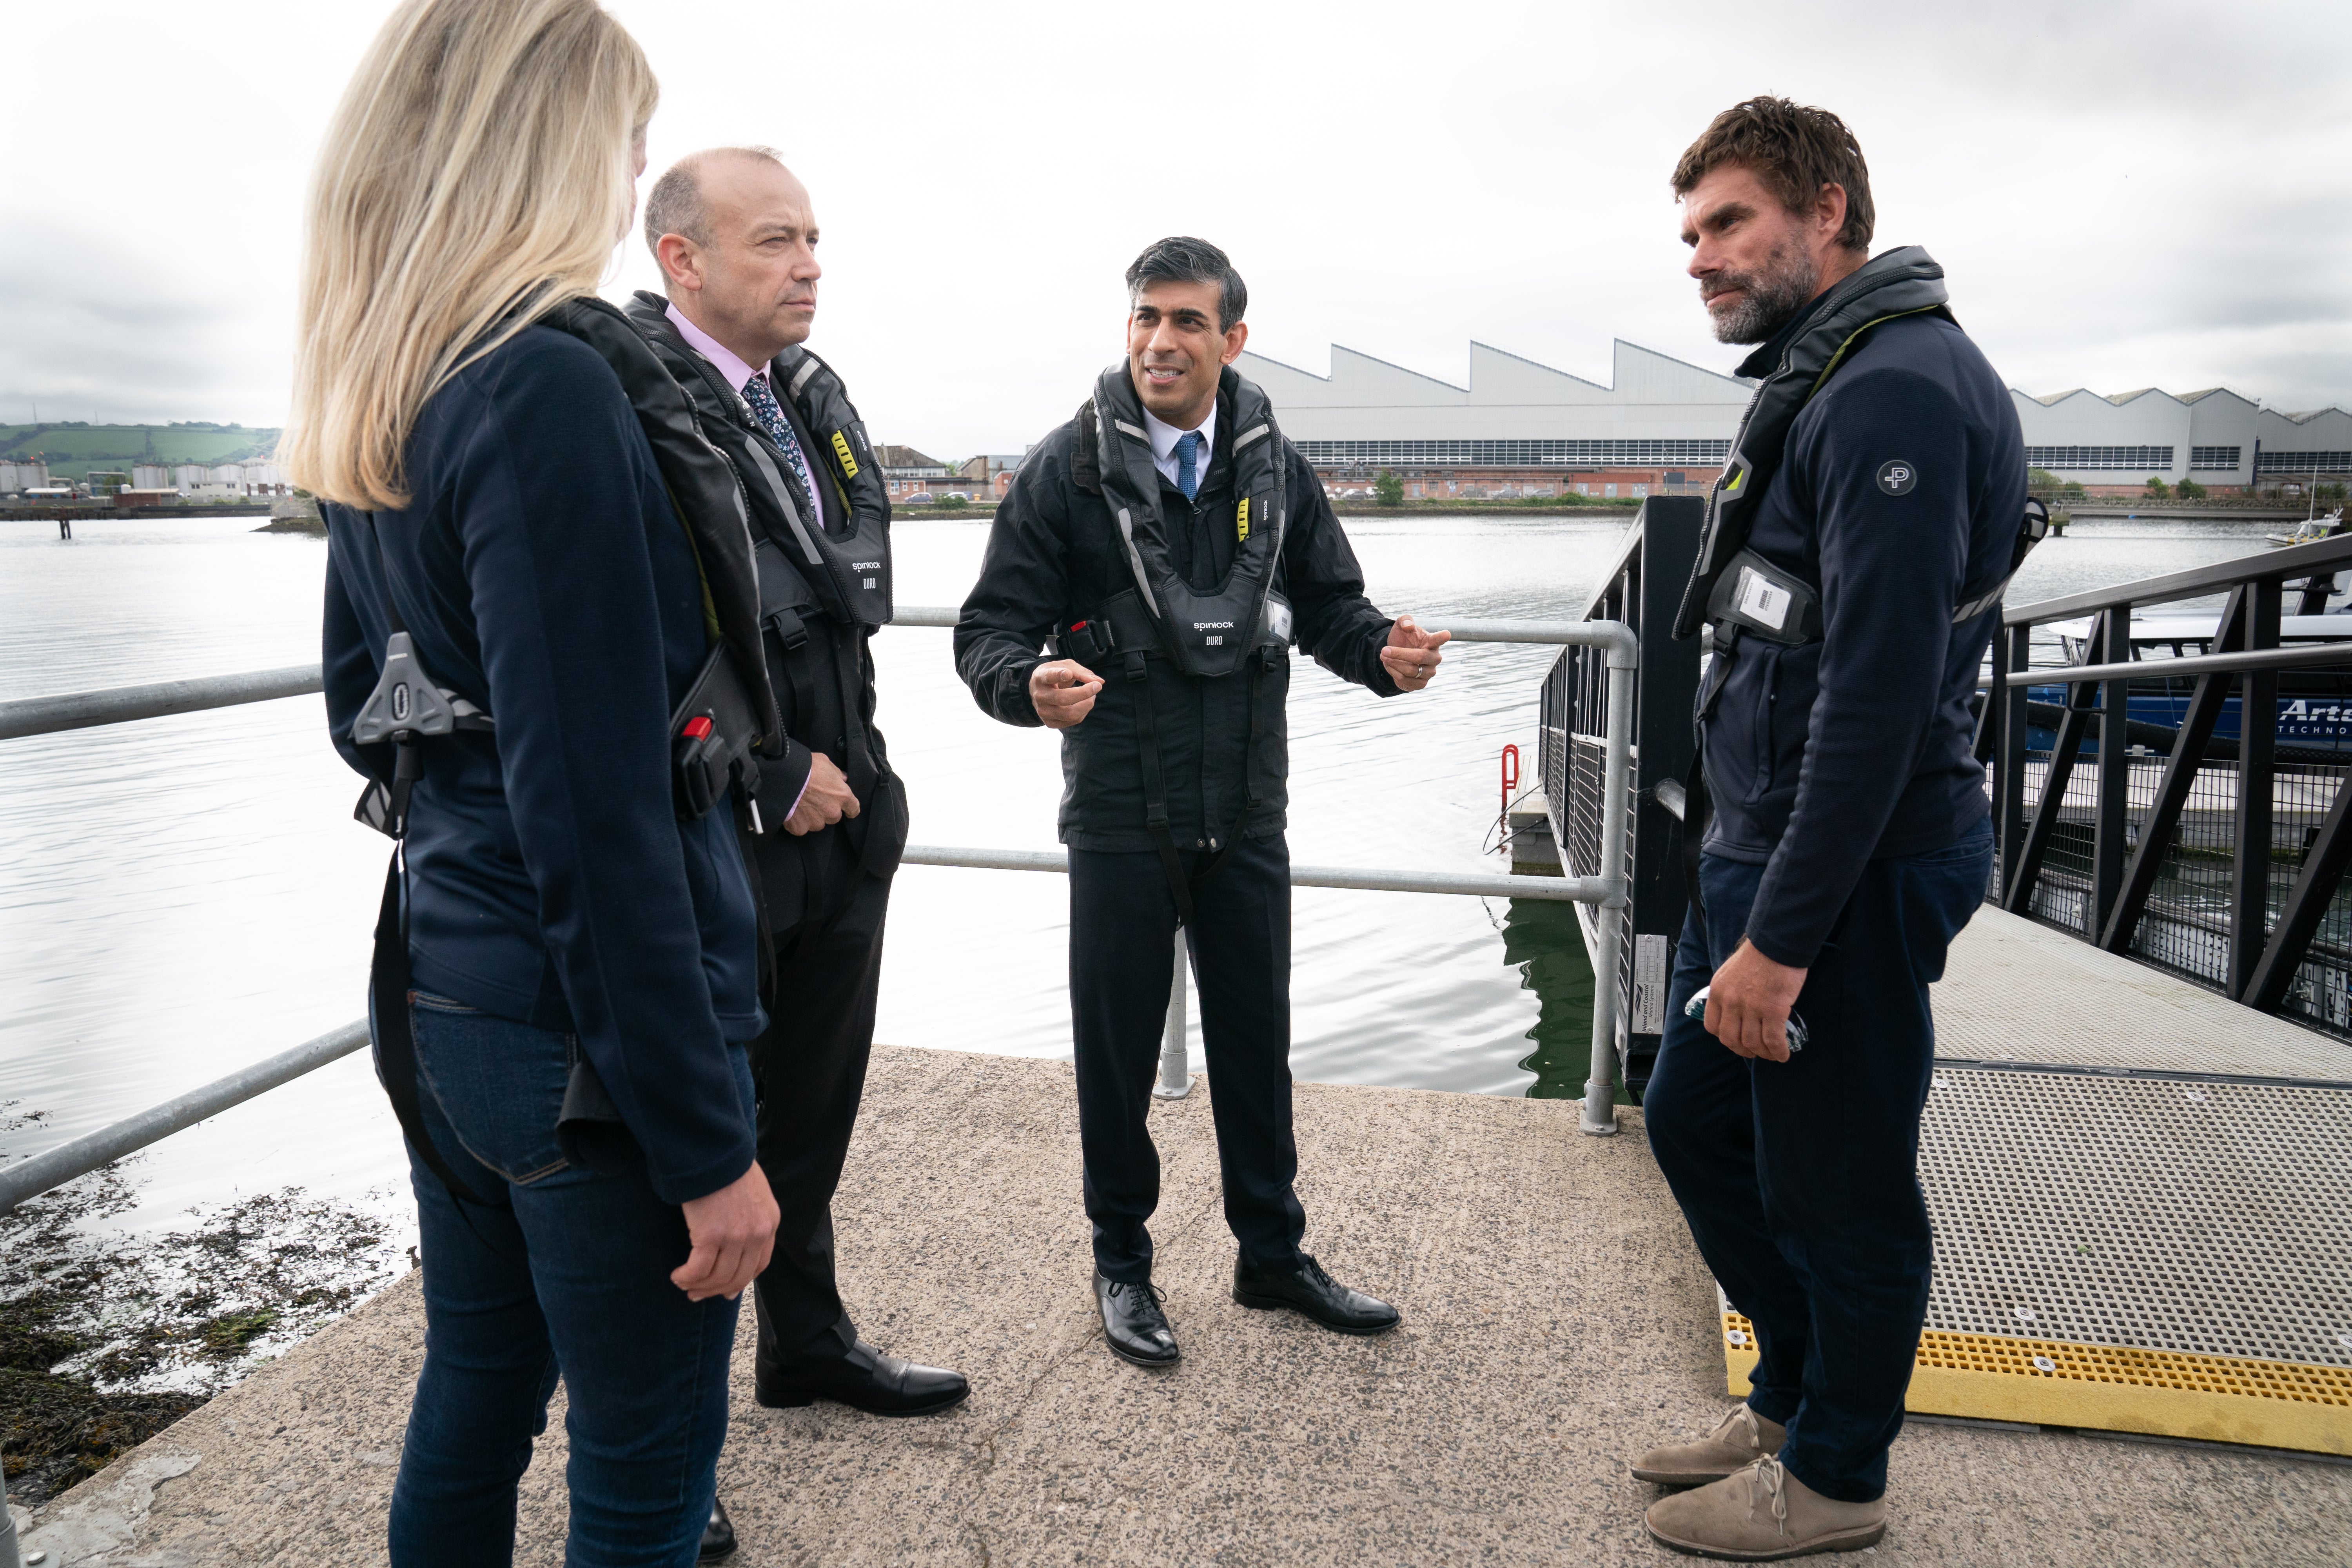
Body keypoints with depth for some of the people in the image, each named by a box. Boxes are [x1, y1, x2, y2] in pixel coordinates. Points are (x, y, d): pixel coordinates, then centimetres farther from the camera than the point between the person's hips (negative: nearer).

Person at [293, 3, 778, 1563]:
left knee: (472, 1401, 23)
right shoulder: (550, 388, -19)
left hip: (443, 984, 9)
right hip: (585, 1026, -9)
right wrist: (705, 1145, -17)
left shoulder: (372, 407, 8)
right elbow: (599, 822, -22)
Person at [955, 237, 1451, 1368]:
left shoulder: (1274, 470, 4)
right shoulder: (1068, 470, -6)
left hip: (1246, 811, 3)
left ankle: (1273, 1255, 33)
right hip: (1121, 816, -3)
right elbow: (989, 628, -8)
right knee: (1116, 1051, 9)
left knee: (1257, 1042, 14)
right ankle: (1122, 1265, 29)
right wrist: (1031, 682, -30)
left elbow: (1328, 604, 9)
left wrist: (1384, 652, -13)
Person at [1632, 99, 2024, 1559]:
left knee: (1838, 1190, 6)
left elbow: (1879, 691, -24)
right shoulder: (1825, 381, 15)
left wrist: (1782, 936, -23)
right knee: (1696, 1123, 19)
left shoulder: (1895, 390, -18)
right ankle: (1797, 1400, 37)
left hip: (1849, 868, -10)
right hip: (1763, 843, 10)